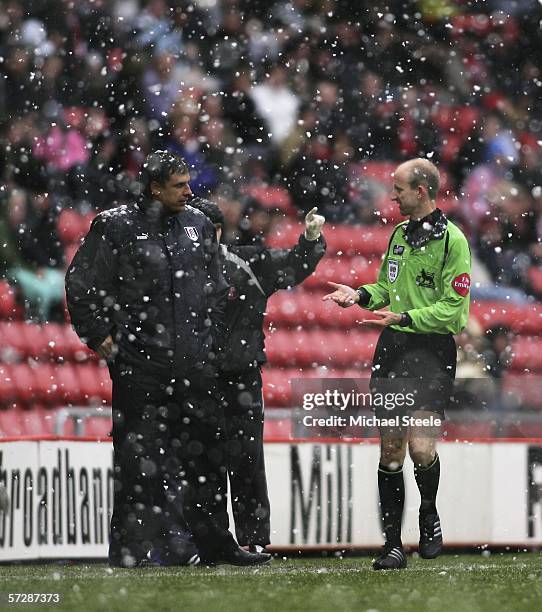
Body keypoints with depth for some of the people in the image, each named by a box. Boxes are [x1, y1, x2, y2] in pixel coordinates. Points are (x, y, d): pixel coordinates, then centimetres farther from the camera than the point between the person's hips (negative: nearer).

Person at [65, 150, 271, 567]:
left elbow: (216, 288, 22)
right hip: (139, 365, -5)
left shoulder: (198, 225, 11)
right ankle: (128, 549, 2)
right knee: (138, 458, -3)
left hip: (195, 364, 5)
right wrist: (100, 335, -3)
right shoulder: (115, 227, -3)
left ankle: (214, 542, 14)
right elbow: (81, 284, 0)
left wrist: (212, 341, 16)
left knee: (206, 453, 7)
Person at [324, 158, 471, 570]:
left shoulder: (452, 240, -9)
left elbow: (452, 308, -13)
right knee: (390, 450, 4)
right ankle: (393, 545, 10)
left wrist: (404, 317, -20)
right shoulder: (400, 234, 14)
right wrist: (361, 295, 4)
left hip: (432, 353, -7)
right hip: (391, 350, 7)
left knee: (421, 447, -17)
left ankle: (429, 513, 13)